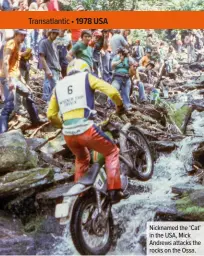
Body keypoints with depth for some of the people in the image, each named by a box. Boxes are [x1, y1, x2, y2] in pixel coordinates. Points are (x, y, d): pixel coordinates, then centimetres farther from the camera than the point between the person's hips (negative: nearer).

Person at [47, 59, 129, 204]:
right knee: (112, 152, 15)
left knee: (82, 159, 32)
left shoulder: (59, 85, 23)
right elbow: (112, 91, 0)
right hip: (85, 129, -5)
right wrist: (120, 105, 19)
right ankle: (115, 191, 6)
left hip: (68, 133, 5)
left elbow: (51, 115, 21)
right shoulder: (86, 77, 11)